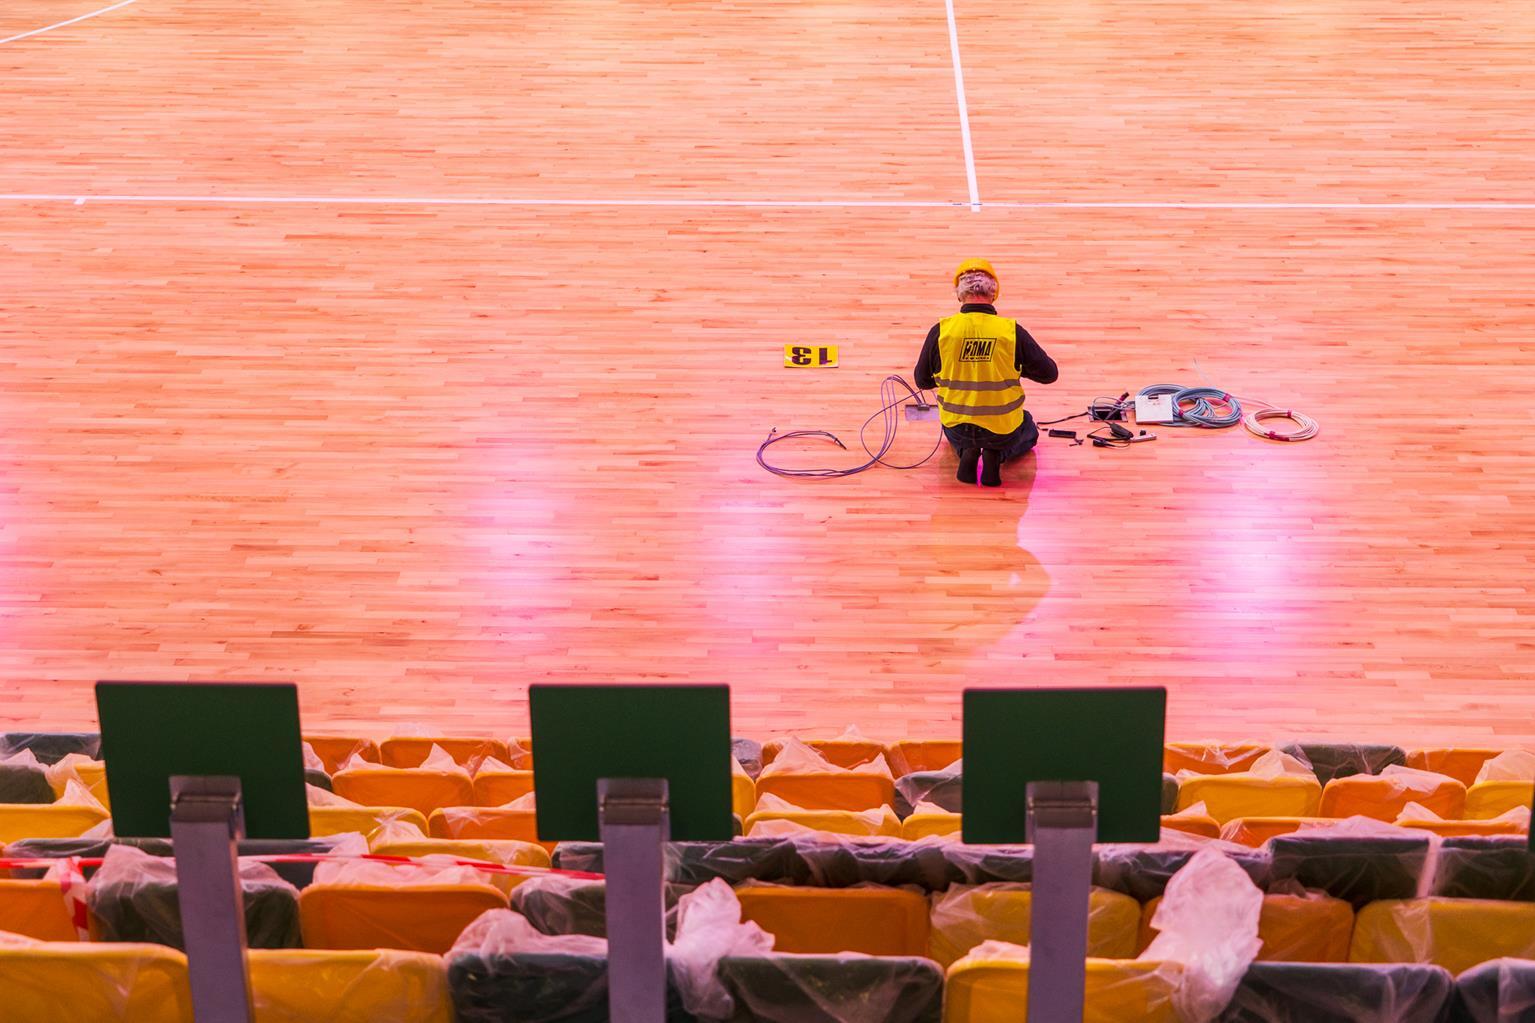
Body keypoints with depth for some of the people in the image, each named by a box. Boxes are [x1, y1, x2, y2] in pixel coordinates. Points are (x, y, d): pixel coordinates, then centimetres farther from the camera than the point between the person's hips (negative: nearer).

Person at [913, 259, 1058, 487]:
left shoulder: (940, 331, -15)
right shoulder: (1012, 331, -17)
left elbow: (922, 381, -1)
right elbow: (1049, 373, -6)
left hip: (957, 428, 1)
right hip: (1002, 429, -1)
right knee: (1029, 431, 35)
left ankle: (966, 452, 6)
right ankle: (996, 455, 5)